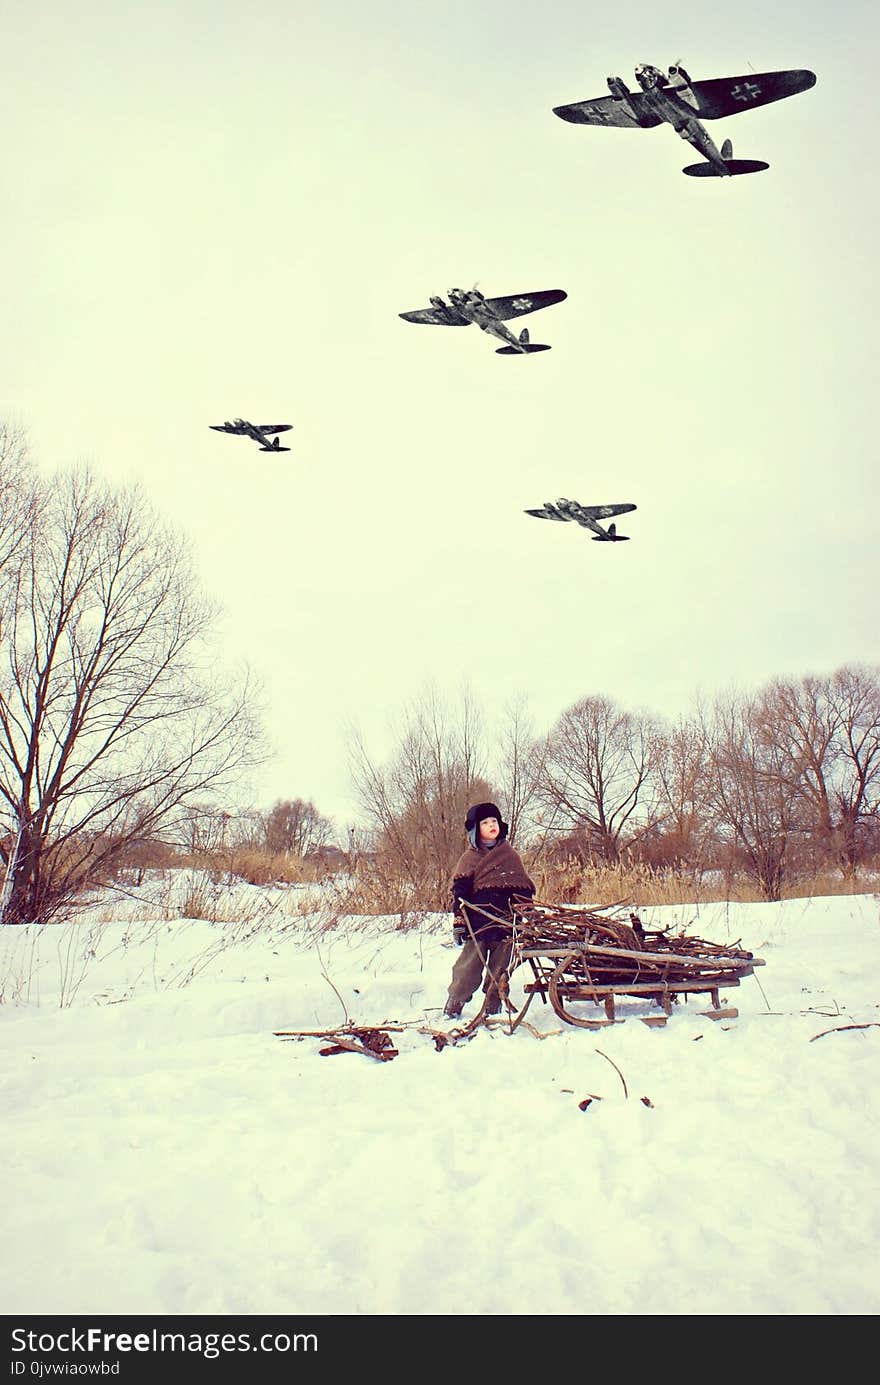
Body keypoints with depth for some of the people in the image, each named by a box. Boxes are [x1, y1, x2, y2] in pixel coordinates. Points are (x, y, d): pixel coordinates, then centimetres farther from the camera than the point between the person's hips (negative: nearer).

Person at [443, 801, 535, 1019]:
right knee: (468, 968, -3)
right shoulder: (470, 858, 4)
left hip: (506, 921, 3)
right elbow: (460, 891, -1)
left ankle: (493, 1009, 19)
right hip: (478, 922, -3)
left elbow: (524, 887, 18)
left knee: (499, 969, 6)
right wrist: (458, 921, -8)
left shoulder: (510, 855, 12)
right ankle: (453, 1007, 10)